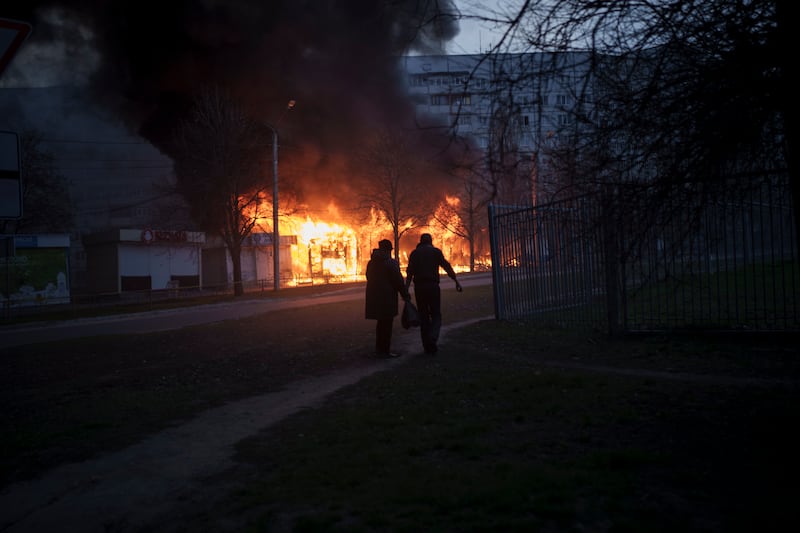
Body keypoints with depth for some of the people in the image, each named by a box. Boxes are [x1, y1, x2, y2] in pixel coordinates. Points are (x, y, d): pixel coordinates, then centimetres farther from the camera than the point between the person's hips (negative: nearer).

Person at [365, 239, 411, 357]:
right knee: (387, 324, 0)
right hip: (387, 298, -7)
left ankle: (379, 348, 26)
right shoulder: (391, 263, -12)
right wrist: (405, 295, -5)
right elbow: (398, 280, -13)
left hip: (374, 297, 7)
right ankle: (385, 350, 2)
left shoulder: (371, 263, 10)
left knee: (381, 322, 19)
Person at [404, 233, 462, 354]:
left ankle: (427, 346, 9)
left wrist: (406, 290, -1)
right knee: (436, 315, 5)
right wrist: (456, 281, 2)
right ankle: (432, 338, -20)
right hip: (433, 286, -2)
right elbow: (447, 266, -2)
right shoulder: (435, 251, 3)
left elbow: (409, 273, 2)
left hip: (419, 287, 2)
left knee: (423, 316, 9)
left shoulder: (414, 253, 9)